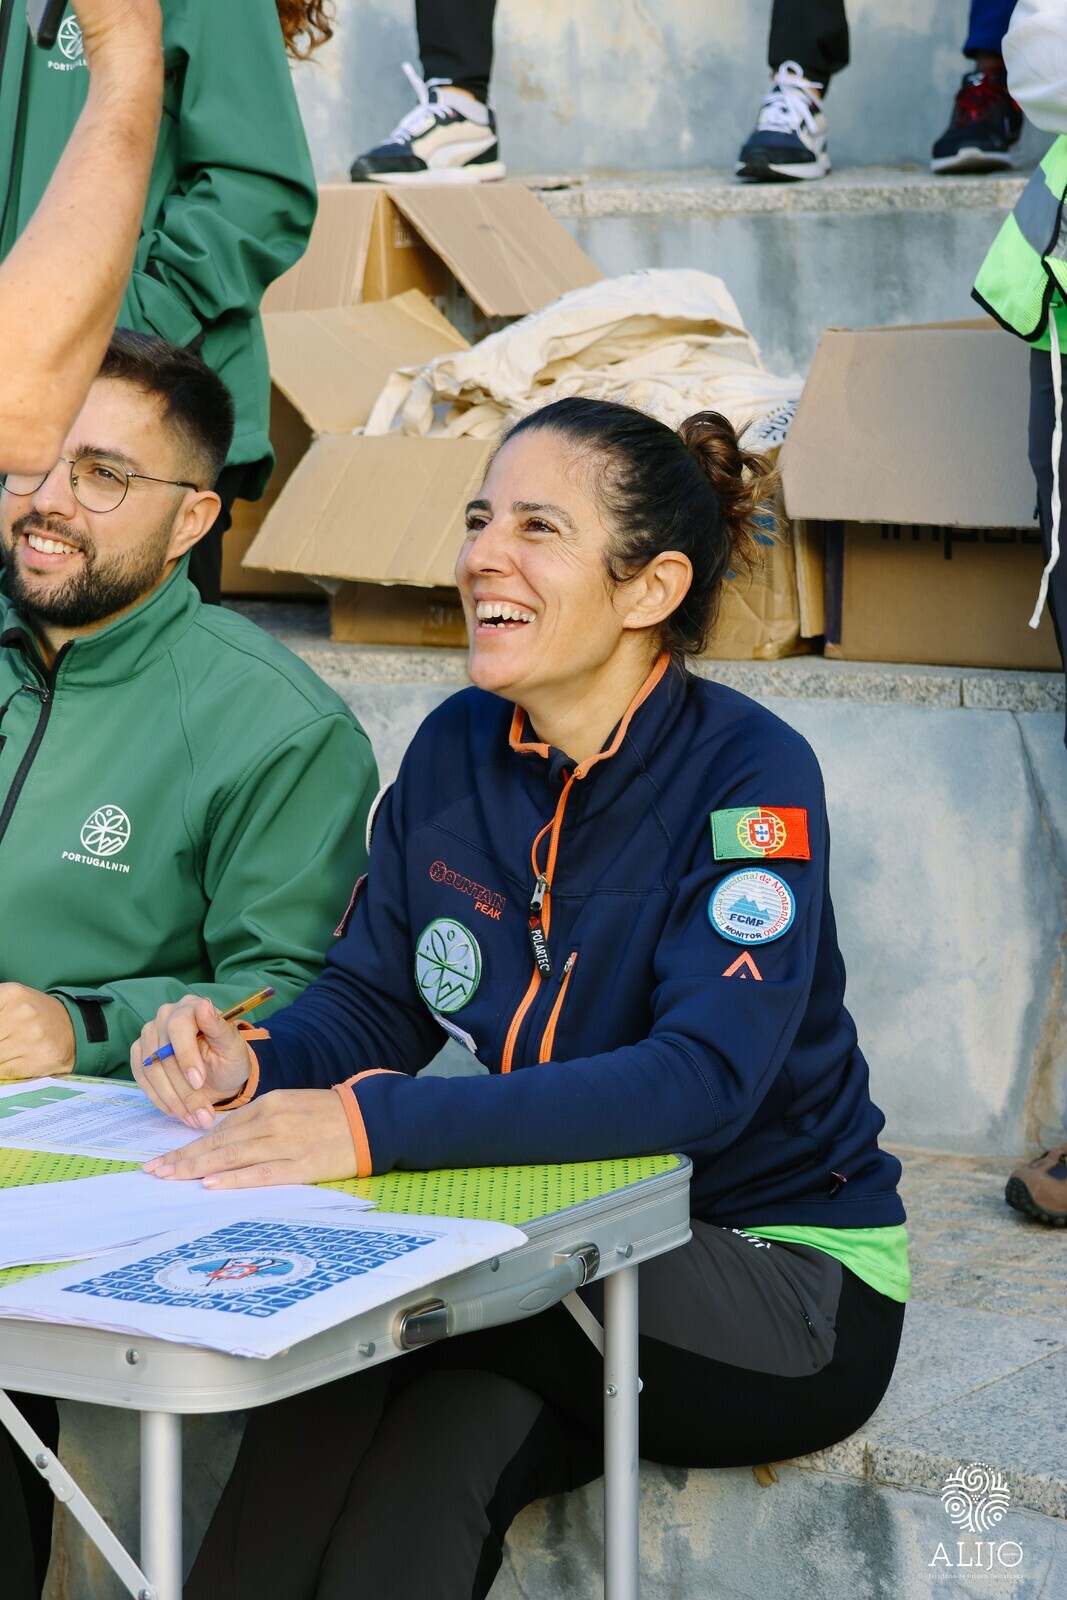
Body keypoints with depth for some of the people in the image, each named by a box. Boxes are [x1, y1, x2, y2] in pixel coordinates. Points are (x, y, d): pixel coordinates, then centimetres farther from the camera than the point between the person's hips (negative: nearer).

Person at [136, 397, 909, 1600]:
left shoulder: (748, 775, -17)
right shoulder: (458, 747, 3)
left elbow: (705, 1079, -30)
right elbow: (372, 998, 7)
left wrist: (378, 1123, -40)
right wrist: (251, 1068, -18)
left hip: (788, 1288, -4)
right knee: (445, 1442, -30)